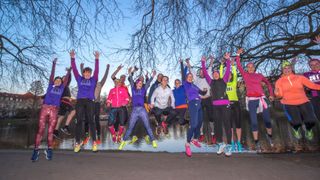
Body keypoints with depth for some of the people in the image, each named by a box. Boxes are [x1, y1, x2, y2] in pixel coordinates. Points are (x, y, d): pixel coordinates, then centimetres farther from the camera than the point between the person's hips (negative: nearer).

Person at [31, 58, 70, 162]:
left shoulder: (61, 88, 18)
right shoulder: (50, 85, 16)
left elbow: (66, 79, 23)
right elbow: (52, 74, 18)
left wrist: (69, 71, 34)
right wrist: (54, 64, 20)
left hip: (54, 110, 1)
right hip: (45, 108, -1)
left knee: (50, 131, 1)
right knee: (40, 129, -3)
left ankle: (49, 150, 6)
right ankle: (36, 150, 2)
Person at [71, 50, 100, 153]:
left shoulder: (93, 80, 12)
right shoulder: (79, 79, 16)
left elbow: (96, 70, 2)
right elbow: (74, 70, 9)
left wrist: (97, 59, -5)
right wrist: (73, 58, 2)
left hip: (90, 101, -1)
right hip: (80, 101, 2)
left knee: (91, 121, -4)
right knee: (79, 121, 1)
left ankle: (94, 142, -2)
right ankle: (78, 142, 6)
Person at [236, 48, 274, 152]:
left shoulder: (259, 75, 12)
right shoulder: (245, 75, 8)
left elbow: (268, 83, 21)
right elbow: (238, 66, 2)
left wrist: (271, 94, 15)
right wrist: (238, 55, 2)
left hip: (262, 99, 2)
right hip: (251, 100, -2)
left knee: (267, 119, 4)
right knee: (254, 122, -2)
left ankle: (269, 136, 33)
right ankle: (257, 143, 7)